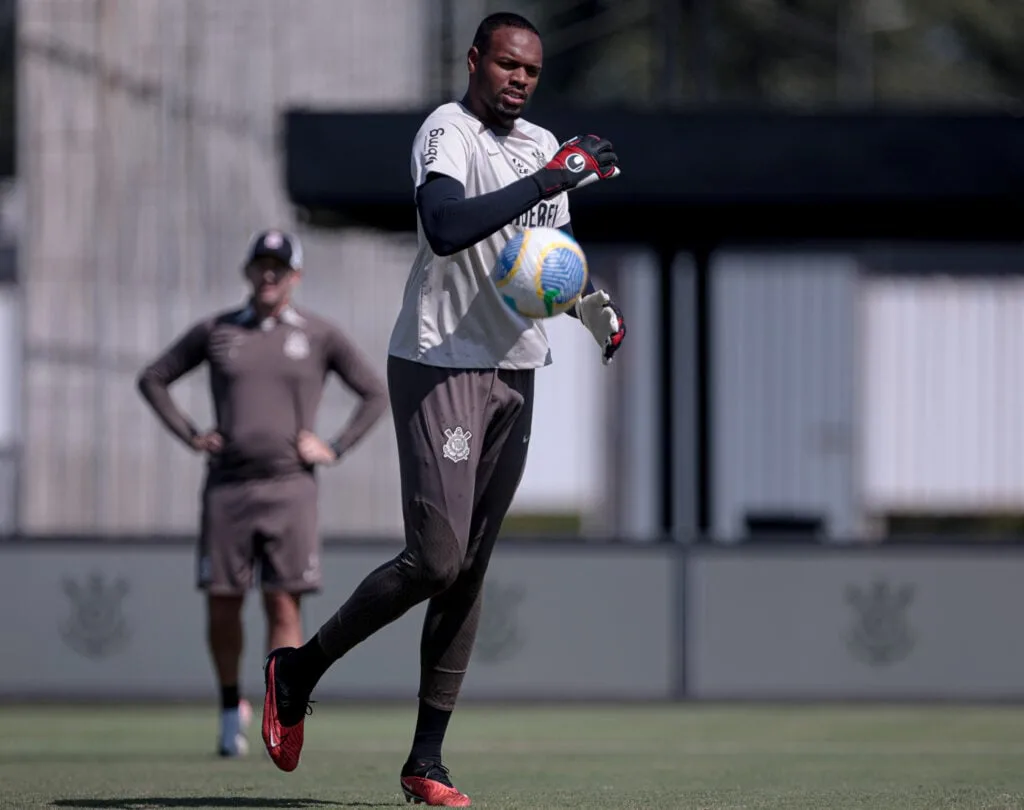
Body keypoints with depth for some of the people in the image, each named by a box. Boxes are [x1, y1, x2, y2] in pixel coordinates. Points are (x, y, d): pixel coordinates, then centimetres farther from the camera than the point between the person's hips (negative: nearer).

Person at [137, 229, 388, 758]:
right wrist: (190, 436, 7)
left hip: (289, 486, -1)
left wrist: (334, 450, 2)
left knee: (284, 605, -8)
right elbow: (152, 379, 18)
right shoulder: (216, 332, 10)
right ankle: (231, 709, 20)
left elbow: (375, 393, 12)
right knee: (222, 603, 2)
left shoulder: (319, 337, 6)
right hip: (226, 485, 2)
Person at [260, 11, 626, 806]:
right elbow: (445, 228, -31)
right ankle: (300, 669, 7)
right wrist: (549, 179, -30)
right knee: (436, 560, -14)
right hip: (439, 364, -8)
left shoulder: (544, 144, 15)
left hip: (514, 369, 8)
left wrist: (594, 306, 10)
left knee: (470, 570, 6)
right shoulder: (447, 131, -12)